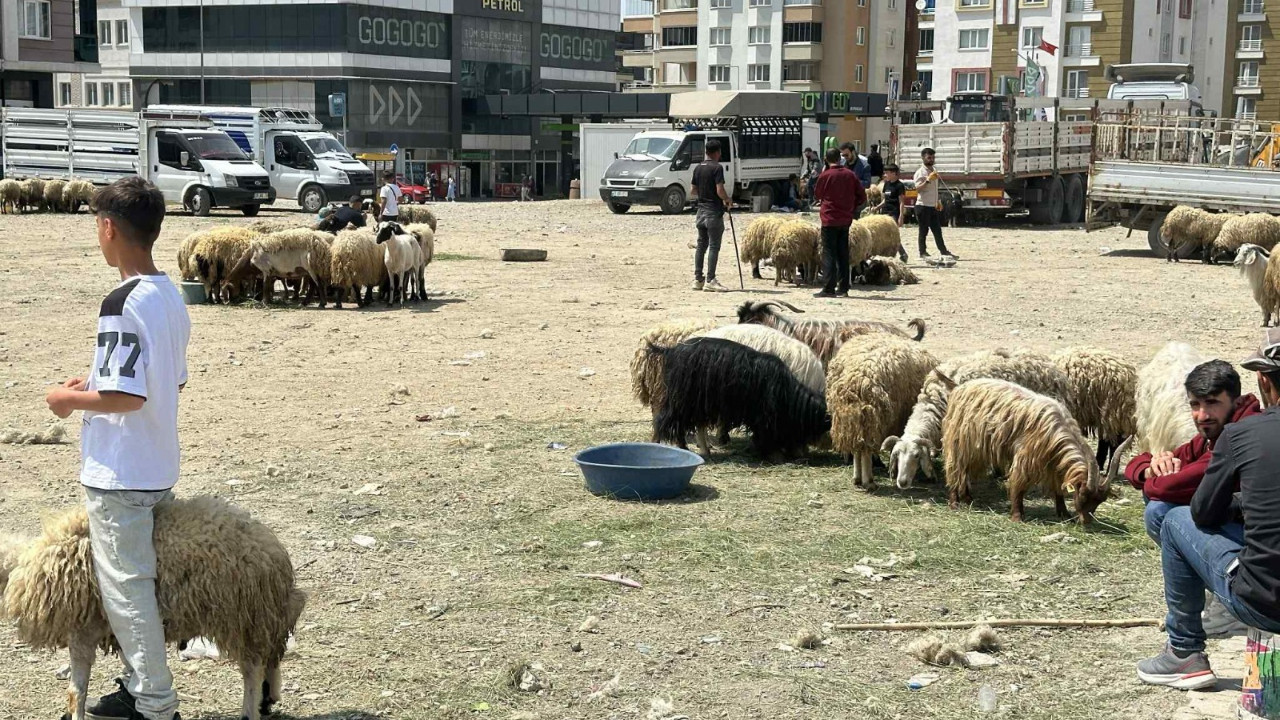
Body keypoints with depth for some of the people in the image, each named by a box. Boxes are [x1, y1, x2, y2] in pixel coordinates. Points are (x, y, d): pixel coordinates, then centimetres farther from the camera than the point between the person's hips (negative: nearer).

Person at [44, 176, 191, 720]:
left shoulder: (122, 304, -22)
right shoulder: (170, 296, 6)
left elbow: (127, 397, -26)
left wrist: (69, 399, -10)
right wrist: (94, 382, 16)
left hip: (119, 474, -9)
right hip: (158, 466, 9)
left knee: (124, 586, 2)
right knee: (134, 579, 20)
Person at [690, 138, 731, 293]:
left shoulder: (698, 168, 9)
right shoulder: (717, 168, -13)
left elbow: (694, 191, 13)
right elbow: (720, 191, -20)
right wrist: (727, 200, -2)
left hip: (701, 209, 7)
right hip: (714, 211, -7)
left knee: (701, 245, 11)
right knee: (714, 246, -6)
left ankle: (698, 279, 12)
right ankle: (710, 280, -9)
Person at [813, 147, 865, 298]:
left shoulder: (825, 176, -9)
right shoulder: (850, 175, 2)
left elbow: (817, 195, 7)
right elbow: (862, 197, 3)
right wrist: (851, 207, 13)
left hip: (830, 219, -4)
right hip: (845, 219, 4)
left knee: (829, 254, -2)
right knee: (843, 255, 10)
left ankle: (829, 289, -7)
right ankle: (843, 289, 11)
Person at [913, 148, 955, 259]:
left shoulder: (933, 172, 16)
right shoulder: (920, 172, -10)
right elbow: (918, 188, -21)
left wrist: (938, 202, 22)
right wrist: (928, 180, -30)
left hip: (933, 206, 8)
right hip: (923, 205, -8)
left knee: (937, 229, 9)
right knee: (924, 230, -3)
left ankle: (943, 251, 11)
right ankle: (923, 252, 4)